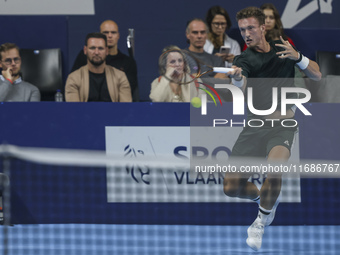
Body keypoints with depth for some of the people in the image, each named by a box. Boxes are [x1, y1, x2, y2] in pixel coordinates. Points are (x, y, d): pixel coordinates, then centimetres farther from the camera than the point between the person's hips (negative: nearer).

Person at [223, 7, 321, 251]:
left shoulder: (283, 48, 5)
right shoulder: (245, 60, -4)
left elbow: (317, 75, 6)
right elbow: (241, 85, -27)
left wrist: (297, 56, -13)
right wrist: (237, 77, -53)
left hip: (283, 124, -1)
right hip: (254, 127, 1)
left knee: (273, 170, -32)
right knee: (232, 187, -6)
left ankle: (262, 221, -5)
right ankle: (264, 197, 29)